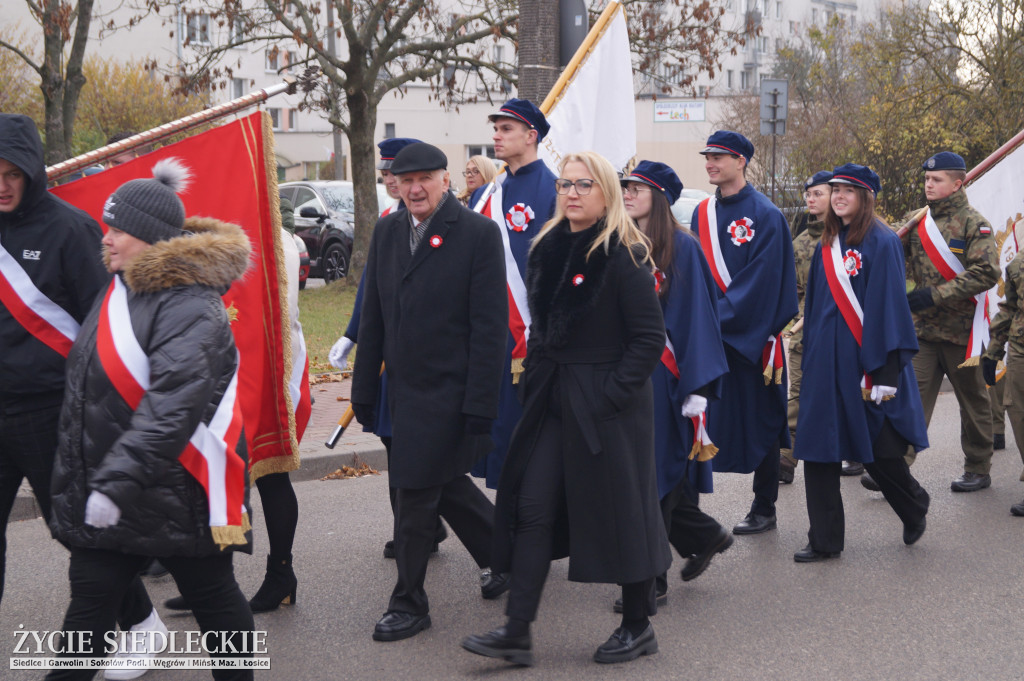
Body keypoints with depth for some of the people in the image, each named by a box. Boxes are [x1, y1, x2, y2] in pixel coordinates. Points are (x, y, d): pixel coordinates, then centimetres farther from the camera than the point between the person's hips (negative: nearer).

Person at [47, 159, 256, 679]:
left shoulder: (190, 307, -20)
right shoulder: (120, 290, 10)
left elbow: (171, 406, -30)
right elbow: (87, 391, 21)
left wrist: (119, 481, -35)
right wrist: (77, 477, 21)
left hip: (180, 496, -8)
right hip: (105, 494, 8)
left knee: (212, 597, 9)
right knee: (89, 599, 9)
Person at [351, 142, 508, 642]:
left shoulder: (478, 233, -10)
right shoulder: (386, 231, 9)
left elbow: (490, 325, -12)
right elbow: (373, 316, 13)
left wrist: (479, 404, -16)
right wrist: (364, 390, 11)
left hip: (448, 390, -6)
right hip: (404, 388, 6)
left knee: (415, 493, -3)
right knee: (442, 484, 16)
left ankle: (409, 604, 12)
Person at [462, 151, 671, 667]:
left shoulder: (624, 256, -12)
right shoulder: (548, 249, 10)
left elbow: (650, 338, -14)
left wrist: (611, 394, -17)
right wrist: (534, 383, 11)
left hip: (606, 406, -7)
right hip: (552, 401, 7)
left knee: (619, 510, 3)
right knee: (533, 507, 3)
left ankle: (638, 625, 19)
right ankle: (517, 632, 6)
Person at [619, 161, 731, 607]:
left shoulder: (682, 248, -7)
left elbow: (696, 315, -10)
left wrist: (696, 387, -15)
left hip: (661, 377, -6)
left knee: (654, 472, -3)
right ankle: (703, 537, 32)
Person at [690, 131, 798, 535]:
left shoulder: (765, 215, -8)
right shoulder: (702, 213, 10)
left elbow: (761, 281, -15)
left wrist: (719, 318, -19)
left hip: (753, 335, -5)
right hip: (708, 335, 5)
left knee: (761, 422, 6)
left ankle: (764, 510, 17)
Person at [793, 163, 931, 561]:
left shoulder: (882, 243, -8)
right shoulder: (827, 245, 12)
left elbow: (889, 307, -13)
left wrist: (885, 372, -17)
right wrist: (810, 360, 13)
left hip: (867, 360, -6)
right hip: (826, 361, 6)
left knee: (879, 451, 2)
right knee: (818, 451, 2)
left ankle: (915, 509, 31)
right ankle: (824, 540, 9)